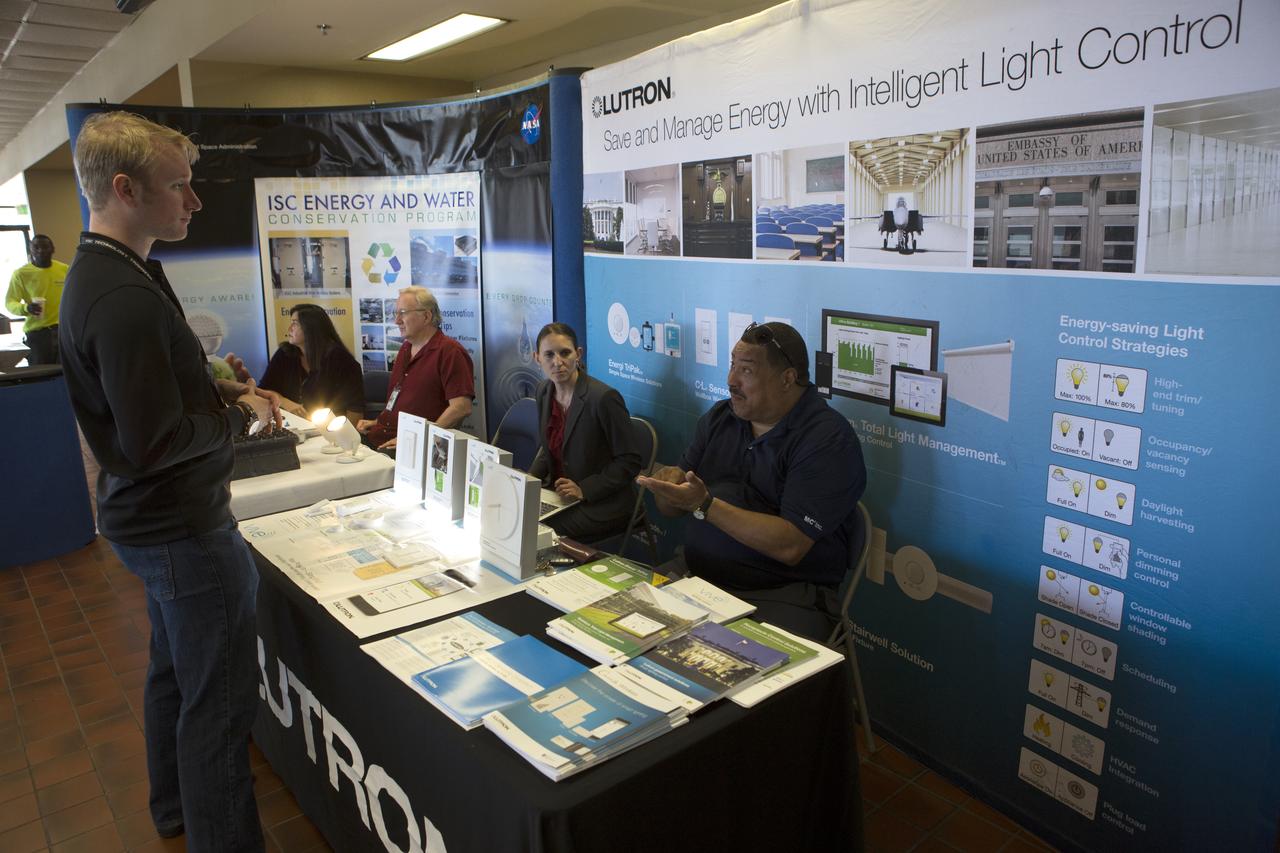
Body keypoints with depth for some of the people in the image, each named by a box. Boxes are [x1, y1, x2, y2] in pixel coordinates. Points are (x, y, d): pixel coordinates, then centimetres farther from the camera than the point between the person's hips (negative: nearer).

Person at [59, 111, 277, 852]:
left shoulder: (104, 272, 8)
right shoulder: (125, 297, -26)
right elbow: (152, 443, -28)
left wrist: (227, 392, 4)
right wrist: (241, 418, -13)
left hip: (156, 518, 11)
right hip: (184, 527, -11)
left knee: (175, 674, 25)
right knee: (220, 703, 0)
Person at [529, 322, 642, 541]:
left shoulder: (604, 398, -20)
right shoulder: (544, 392, 4)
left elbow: (629, 462, -14)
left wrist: (584, 489, -20)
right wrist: (530, 478, 0)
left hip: (603, 502, -7)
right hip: (558, 492, 7)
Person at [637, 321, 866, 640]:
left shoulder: (829, 439, -11)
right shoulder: (719, 418, 10)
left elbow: (790, 546, -20)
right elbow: (671, 507, 13)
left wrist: (704, 505, -23)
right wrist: (669, 487, -11)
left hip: (783, 592, -6)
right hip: (696, 572, 6)